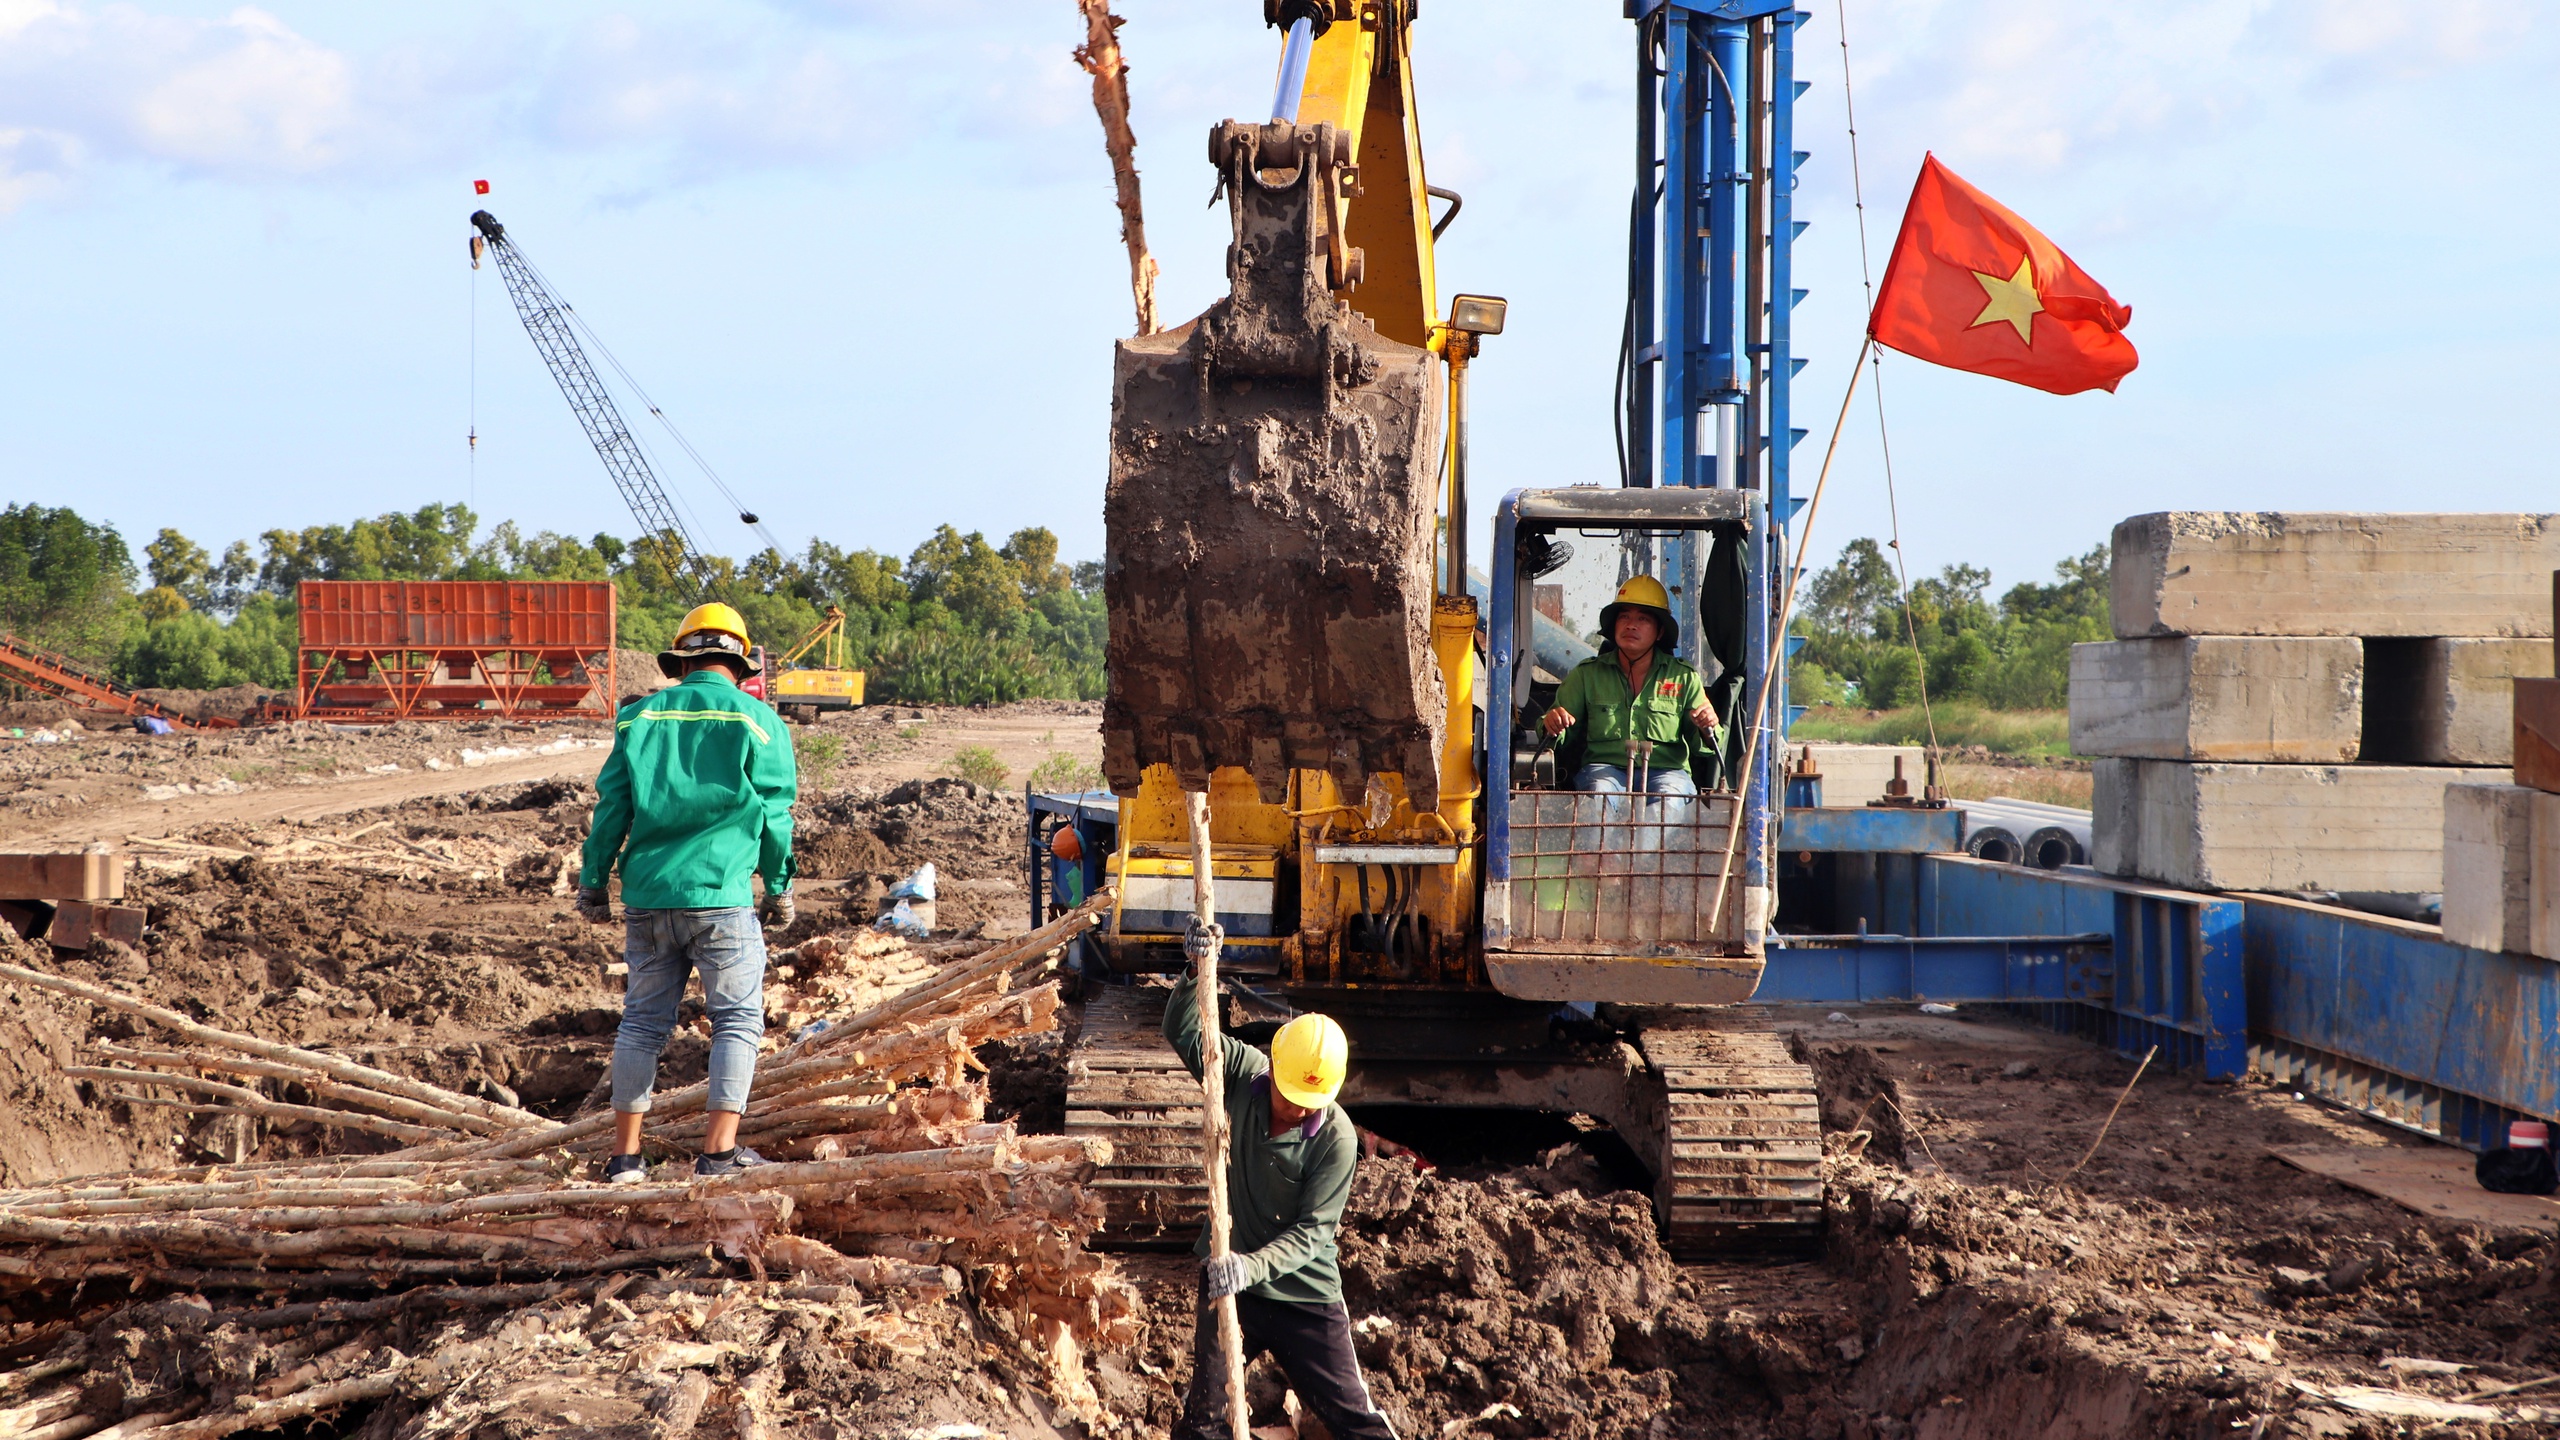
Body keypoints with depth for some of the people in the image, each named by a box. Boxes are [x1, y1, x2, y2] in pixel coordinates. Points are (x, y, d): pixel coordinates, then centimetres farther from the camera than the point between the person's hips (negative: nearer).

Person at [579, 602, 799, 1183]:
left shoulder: (642, 716, 10)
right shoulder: (755, 719, 1)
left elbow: (611, 807, 9)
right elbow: (773, 813, 1)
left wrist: (593, 883, 17)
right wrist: (779, 889, 12)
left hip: (647, 894, 4)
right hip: (719, 894, -4)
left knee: (642, 1020, 10)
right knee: (737, 1019, 3)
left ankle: (625, 1155, 11)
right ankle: (720, 1151, -5)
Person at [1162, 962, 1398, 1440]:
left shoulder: (1336, 1138, -20)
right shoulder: (1242, 1073, -10)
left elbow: (1311, 1232, -21)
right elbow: (1182, 1030, -12)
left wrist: (1252, 1267, -36)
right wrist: (1197, 973, -31)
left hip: (1305, 1296, -3)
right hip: (1229, 1279, 3)